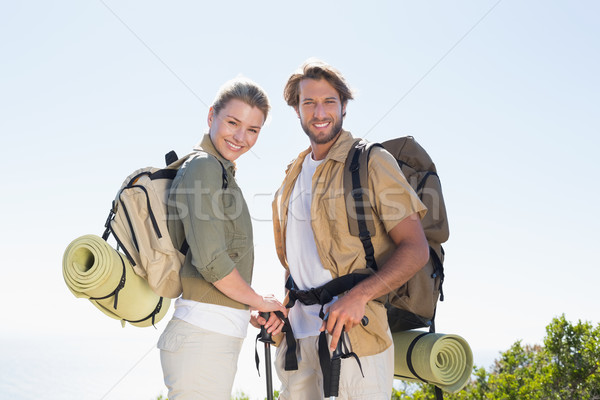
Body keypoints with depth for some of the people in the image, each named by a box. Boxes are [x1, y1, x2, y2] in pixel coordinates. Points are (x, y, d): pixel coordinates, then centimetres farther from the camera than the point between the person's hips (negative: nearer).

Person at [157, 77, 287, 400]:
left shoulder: (221, 171, 19)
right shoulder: (205, 167, -11)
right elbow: (211, 261, -20)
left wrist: (249, 314, 11)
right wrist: (258, 301, -5)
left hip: (214, 334, 10)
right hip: (204, 337, -10)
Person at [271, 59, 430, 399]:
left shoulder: (372, 162, -5)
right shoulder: (294, 175, 16)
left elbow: (416, 249, -11)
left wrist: (359, 295, -23)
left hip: (351, 333, -6)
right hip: (297, 336, 6)